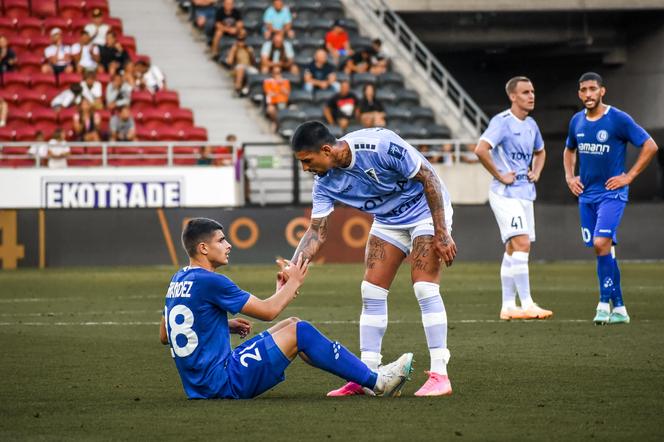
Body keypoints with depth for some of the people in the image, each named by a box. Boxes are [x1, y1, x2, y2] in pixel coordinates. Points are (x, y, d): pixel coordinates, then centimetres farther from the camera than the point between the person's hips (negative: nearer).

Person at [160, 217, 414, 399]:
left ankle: (364, 376, 14)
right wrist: (293, 283, 6)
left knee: (291, 325, 15)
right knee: (300, 332, -7)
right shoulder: (209, 281, -17)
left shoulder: (178, 280, 12)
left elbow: (164, 336, 21)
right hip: (223, 383, -10)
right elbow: (267, 310, -13)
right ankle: (375, 382, 0)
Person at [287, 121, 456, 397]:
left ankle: (439, 375, -14)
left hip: (426, 209, -6)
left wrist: (441, 234, -22)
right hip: (388, 220, 6)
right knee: (371, 291, -2)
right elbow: (317, 231, -7)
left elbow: (429, 179, -24)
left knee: (425, 288, -18)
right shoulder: (325, 182, -13)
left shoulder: (379, 145, -32)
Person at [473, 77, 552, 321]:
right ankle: (526, 304, -18)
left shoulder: (531, 125, 13)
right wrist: (499, 176, -19)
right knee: (521, 245, -16)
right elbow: (481, 149, -26)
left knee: (513, 250, 10)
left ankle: (508, 306, 13)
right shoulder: (502, 122, -13)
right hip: (506, 194, -8)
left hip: (525, 194, 8)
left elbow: (540, 152, 32)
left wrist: (536, 173, 13)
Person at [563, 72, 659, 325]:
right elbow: (569, 150, 27)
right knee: (603, 249, 7)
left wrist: (629, 176, -10)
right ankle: (619, 309, 14)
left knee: (601, 244, -21)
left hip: (611, 193, -6)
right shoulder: (577, 121, 8)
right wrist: (569, 176, 12)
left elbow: (650, 146, -7)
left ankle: (605, 303, -11)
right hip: (586, 195, 6)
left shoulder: (619, 119, -10)